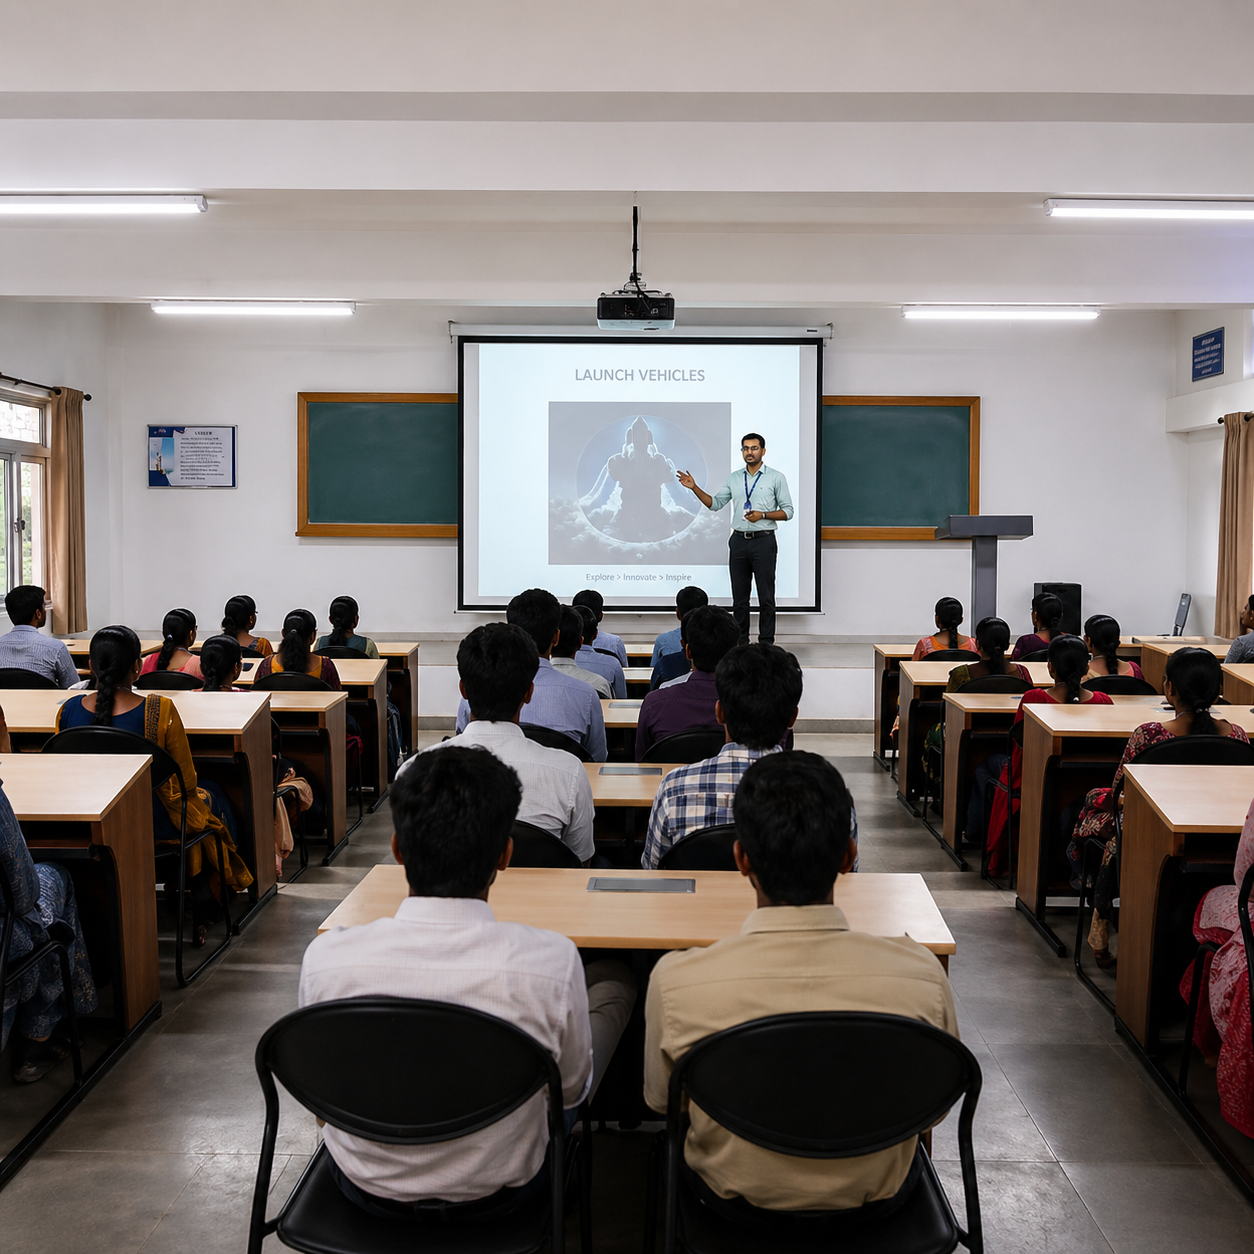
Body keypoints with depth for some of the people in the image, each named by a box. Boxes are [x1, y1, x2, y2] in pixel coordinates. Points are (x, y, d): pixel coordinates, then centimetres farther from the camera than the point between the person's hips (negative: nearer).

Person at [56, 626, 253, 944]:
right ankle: (203, 900, 37)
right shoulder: (160, 710, -23)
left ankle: (171, 893, 41)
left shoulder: (68, 711, -10)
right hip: (154, 826, -4)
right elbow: (187, 782, -13)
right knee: (210, 796, 28)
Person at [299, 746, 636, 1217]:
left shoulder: (325, 957, -26)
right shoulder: (550, 960, -31)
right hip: (498, 1193, -2)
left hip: (367, 1188, 2)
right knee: (614, 982, 20)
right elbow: (572, 1089, -11)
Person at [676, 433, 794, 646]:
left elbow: (787, 511, -2)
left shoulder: (776, 478, 0)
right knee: (739, 597, 7)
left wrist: (762, 515, -16)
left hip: (763, 541, -4)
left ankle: (766, 643, 4)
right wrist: (694, 488, 1)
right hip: (738, 541, 4)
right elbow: (715, 503, 13)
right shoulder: (734, 478, 11)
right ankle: (740, 642, 14)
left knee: (766, 597, -1)